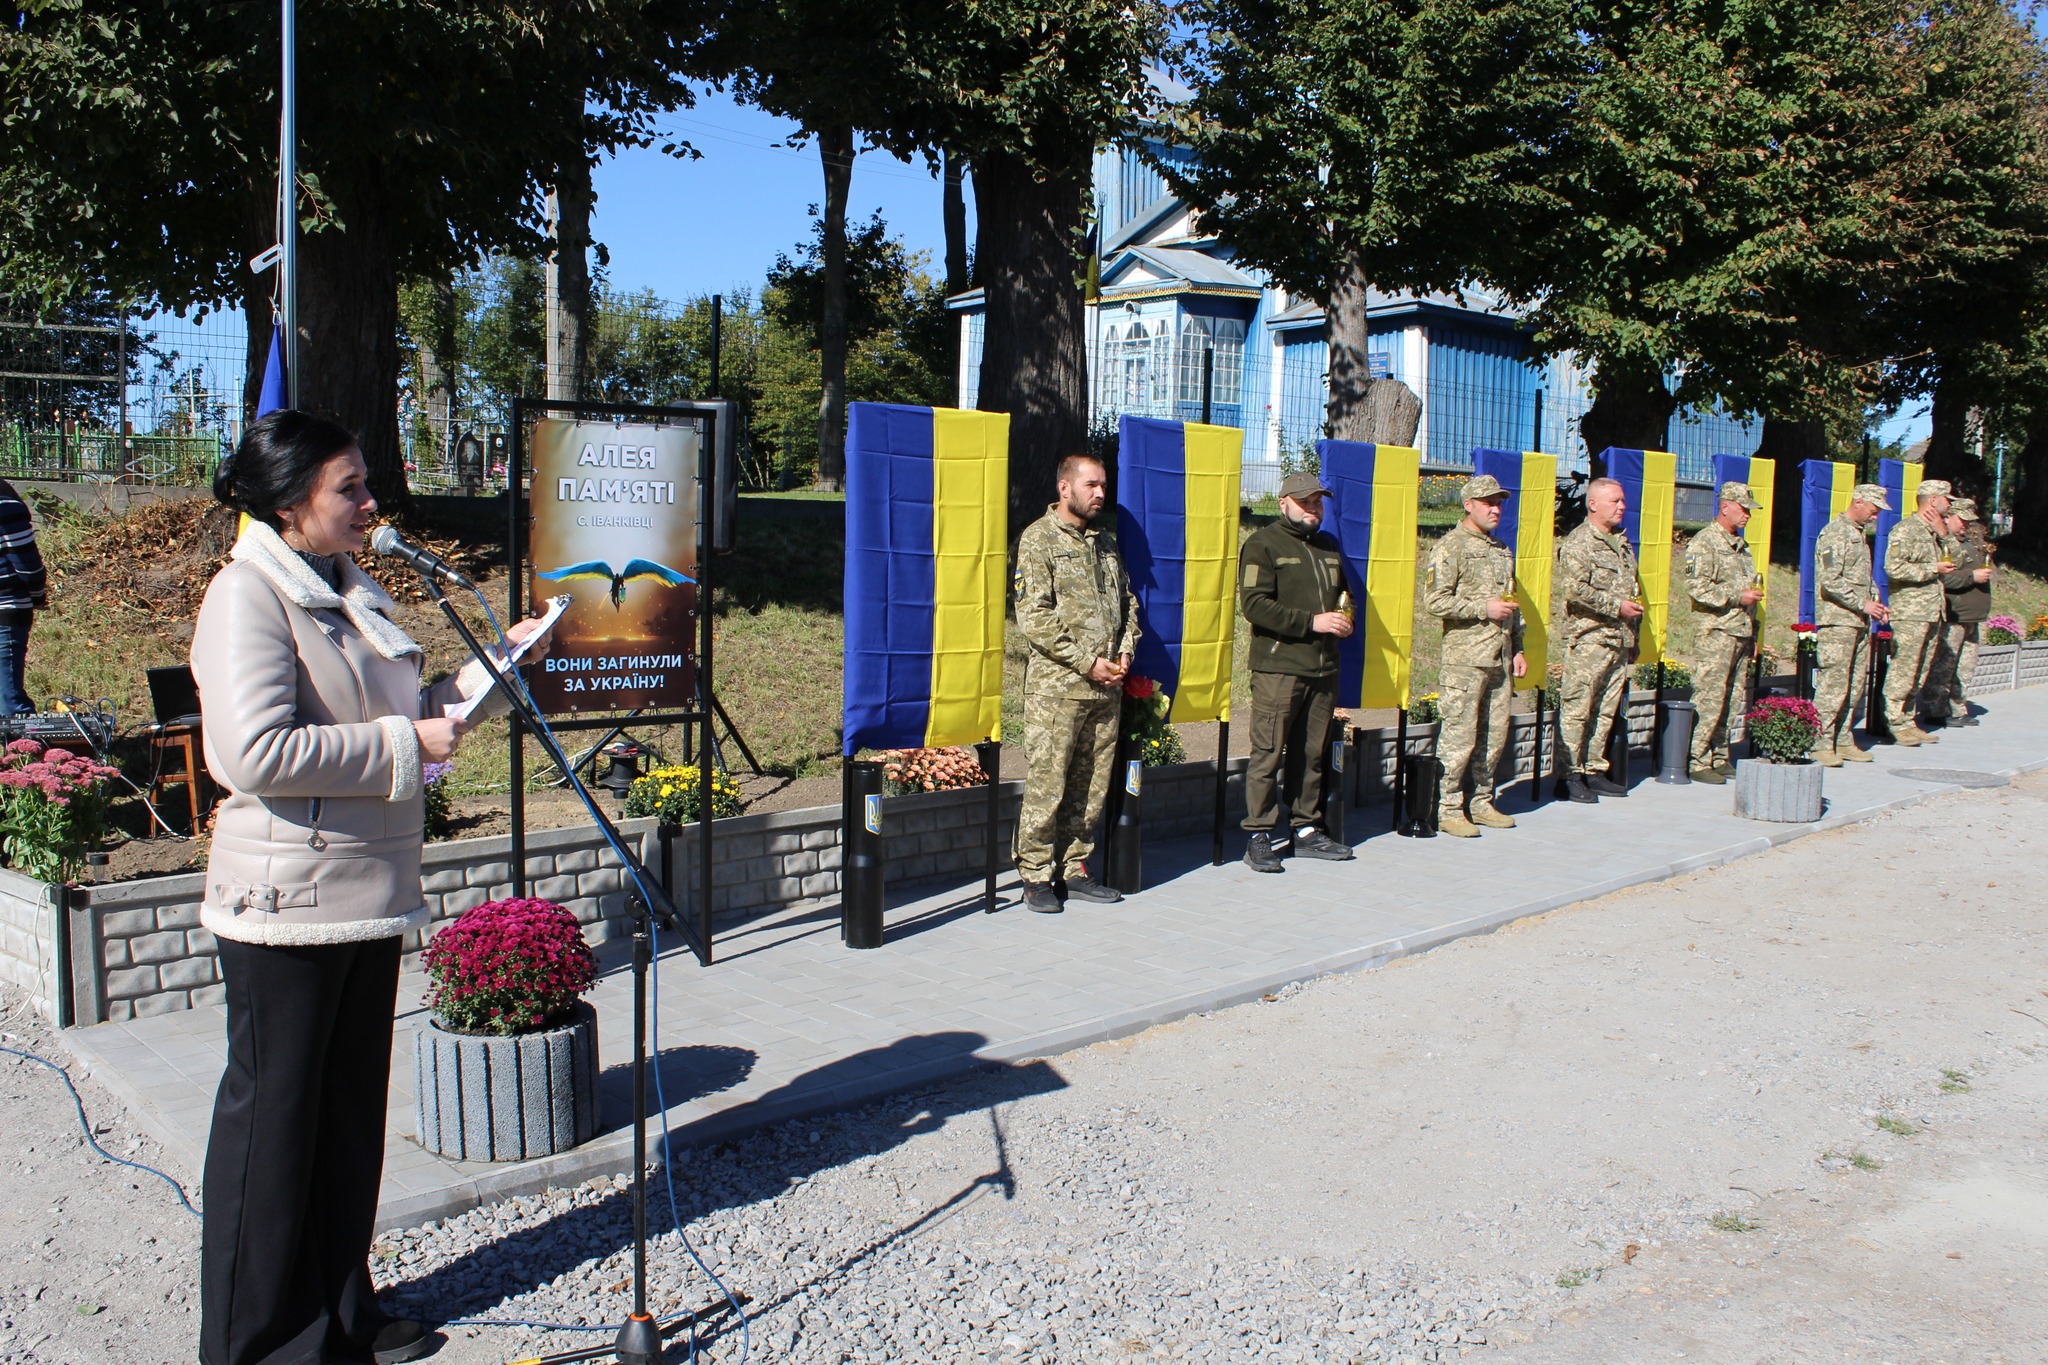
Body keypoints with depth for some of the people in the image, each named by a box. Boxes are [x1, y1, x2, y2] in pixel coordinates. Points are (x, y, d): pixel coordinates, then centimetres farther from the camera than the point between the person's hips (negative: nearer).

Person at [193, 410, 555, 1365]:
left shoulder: (353, 591, 13)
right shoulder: (247, 597, -13)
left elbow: (406, 711, 23)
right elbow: (255, 752, -25)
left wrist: (493, 664, 11)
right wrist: (405, 744, -20)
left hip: (367, 896, 8)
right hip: (286, 905, -8)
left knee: (351, 1111, 16)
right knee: (272, 1119, 5)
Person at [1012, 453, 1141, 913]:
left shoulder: (1106, 542, 17)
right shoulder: (1038, 539, -4)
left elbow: (1127, 603, 23)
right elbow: (1033, 618, -11)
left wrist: (1125, 651, 4)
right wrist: (1088, 662, -13)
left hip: (1107, 688, 6)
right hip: (1056, 687, -6)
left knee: (1091, 788, 9)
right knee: (1046, 786, -4)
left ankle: (1075, 870, 20)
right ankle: (1036, 877, 6)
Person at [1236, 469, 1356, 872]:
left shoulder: (1328, 547, 20)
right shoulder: (1262, 544, -2)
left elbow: (1342, 594, 33)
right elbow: (1255, 604, -13)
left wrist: (1344, 619, 9)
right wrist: (1312, 621, -17)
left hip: (1323, 668, 7)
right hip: (1278, 668, -7)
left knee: (1313, 754, 9)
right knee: (1267, 753, -6)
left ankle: (1305, 830, 18)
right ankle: (1259, 837, 0)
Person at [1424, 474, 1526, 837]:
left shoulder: (1502, 550, 19)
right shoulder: (1450, 548, -5)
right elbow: (1435, 601, -13)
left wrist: (1517, 648, 19)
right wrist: (1484, 608, -15)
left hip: (1500, 660, 7)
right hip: (1465, 660, -7)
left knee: (1494, 736, 10)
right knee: (1459, 737, -5)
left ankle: (1482, 804, 21)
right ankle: (1449, 810, 2)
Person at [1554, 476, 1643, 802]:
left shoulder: (1622, 541, 19)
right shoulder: (1578, 543, -8)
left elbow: (1633, 585, 32)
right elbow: (1576, 590, -19)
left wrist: (1635, 609, 19)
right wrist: (1617, 607, -16)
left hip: (1620, 639, 8)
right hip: (1588, 638, -8)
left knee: (1606, 711, 9)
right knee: (1576, 709, -6)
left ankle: (1594, 772, 16)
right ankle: (1570, 775, -2)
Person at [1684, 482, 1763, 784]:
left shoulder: (1740, 544, 20)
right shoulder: (1704, 543, -8)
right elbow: (1697, 588, -18)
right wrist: (1738, 597, -17)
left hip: (1742, 632, 9)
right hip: (1716, 633, -9)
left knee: (1732, 701, 9)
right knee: (1708, 700, -9)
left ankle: (1720, 758, 16)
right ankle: (1697, 762, -5)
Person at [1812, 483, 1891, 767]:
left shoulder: (1860, 535, 19)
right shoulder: (1834, 534, -10)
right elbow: (1830, 582, -18)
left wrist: (1876, 604, 14)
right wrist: (1863, 604, -15)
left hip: (1860, 622, 9)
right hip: (1837, 621, -9)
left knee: (1854, 686, 10)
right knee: (1833, 685, -9)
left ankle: (1843, 741, 15)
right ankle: (1821, 743, -5)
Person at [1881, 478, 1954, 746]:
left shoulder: (1934, 531, 20)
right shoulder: (1906, 529, -8)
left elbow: (1955, 561, 20)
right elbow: (1894, 567, -20)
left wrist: (1944, 534, 7)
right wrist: (1933, 570, -12)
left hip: (1932, 612, 9)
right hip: (1909, 612, -9)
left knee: (1919, 674, 11)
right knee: (1902, 671, -8)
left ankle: (1908, 721, 16)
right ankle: (1895, 724, -3)